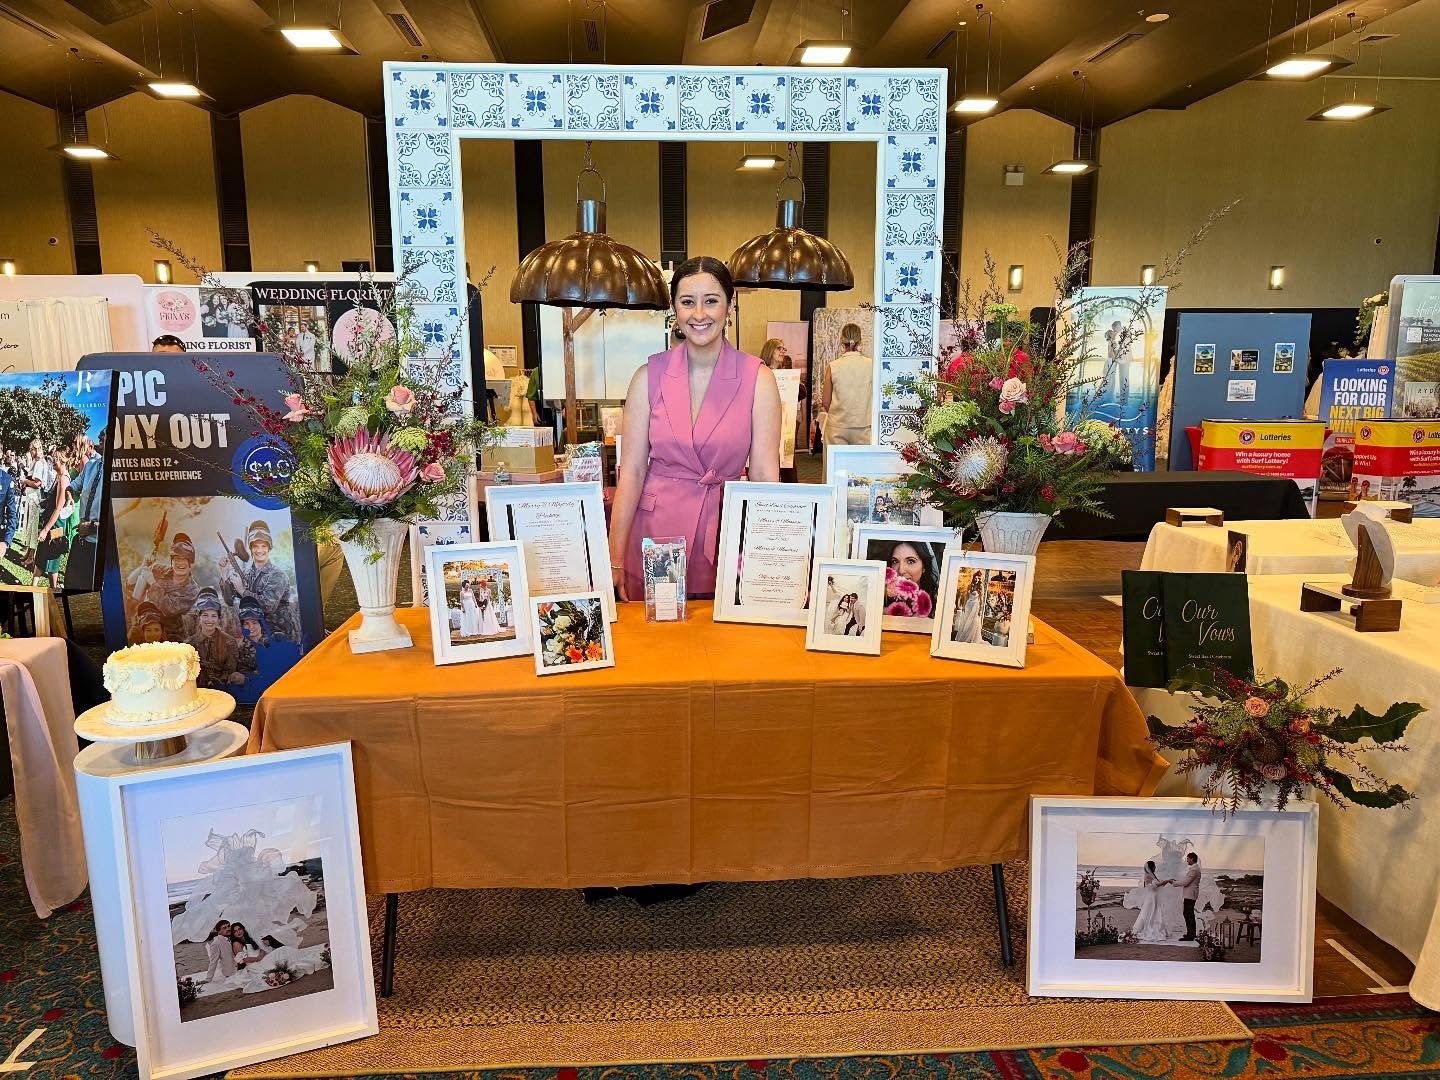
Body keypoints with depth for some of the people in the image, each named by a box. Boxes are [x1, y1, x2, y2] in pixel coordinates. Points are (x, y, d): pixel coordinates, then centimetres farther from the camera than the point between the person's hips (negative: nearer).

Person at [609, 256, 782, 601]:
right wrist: (615, 560, -6)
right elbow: (632, 471, -3)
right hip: (657, 533, 1)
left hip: (726, 534, -1)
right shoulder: (649, 377, -2)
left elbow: (765, 475, -6)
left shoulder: (757, 379, -5)